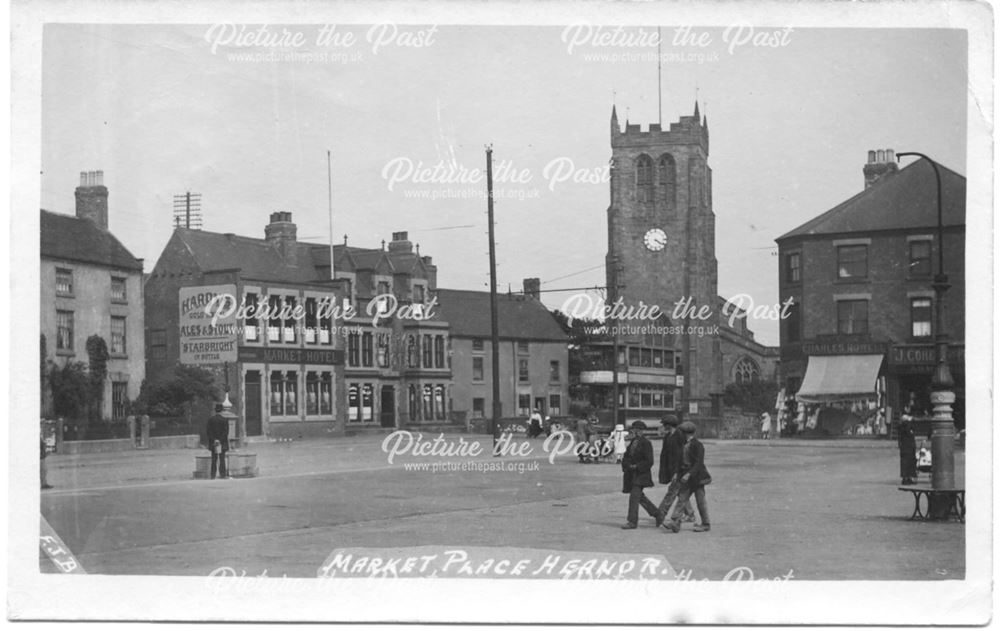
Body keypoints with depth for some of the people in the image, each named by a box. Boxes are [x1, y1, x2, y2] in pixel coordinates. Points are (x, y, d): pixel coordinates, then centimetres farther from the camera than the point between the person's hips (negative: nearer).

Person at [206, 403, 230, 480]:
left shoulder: (210, 420, 0)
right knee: (222, 458, 3)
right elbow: (226, 431, -12)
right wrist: (220, 440, -11)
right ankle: (222, 474, -1)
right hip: (222, 443, -2)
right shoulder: (225, 420, -7)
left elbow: (208, 431, -3)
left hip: (213, 443, 2)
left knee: (214, 459, 8)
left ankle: (213, 475, 7)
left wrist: (214, 440, -6)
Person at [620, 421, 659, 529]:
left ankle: (632, 522, -9)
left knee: (634, 497, -12)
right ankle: (657, 515, 26)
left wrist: (636, 466, -19)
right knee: (640, 497, 14)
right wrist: (626, 464, -1)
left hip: (641, 474, -9)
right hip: (632, 474, 9)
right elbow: (626, 457, 20)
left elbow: (649, 462, -15)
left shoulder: (645, 444, -13)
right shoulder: (632, 443, 11)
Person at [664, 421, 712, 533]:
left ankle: (706, 524, 13)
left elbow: (699, 463, -20)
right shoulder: (684, 445, 11)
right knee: (682, 499, 0)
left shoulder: (697, 445, -15)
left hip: (696, 477, -8)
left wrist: (689, 474, -27)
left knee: (700, 501, 2)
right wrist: (677, 473, 13)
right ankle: (675, 522, -5)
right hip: (686, 478, 8)